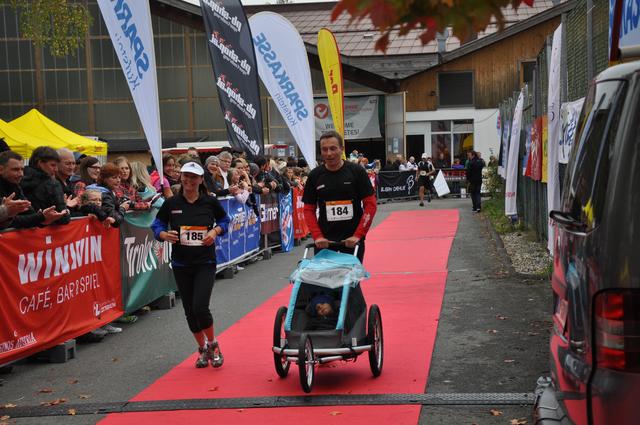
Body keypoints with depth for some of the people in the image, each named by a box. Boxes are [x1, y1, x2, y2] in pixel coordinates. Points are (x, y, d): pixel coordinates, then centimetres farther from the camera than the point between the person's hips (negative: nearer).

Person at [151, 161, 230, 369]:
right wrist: (164, 235, -16)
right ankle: (203, 349, 31)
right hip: (181, 264, 2)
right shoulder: (171, 203, -2)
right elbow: (157, 225, 5)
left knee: (200, 307, -15)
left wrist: (215, 231, -9)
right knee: (190, 311, 10)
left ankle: (213, 344, 12)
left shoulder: (210, 202, -4)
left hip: (205, 263, -2)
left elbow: (224, 220, 10)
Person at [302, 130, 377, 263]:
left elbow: (370, 204, -3)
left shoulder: (357, 171, -3)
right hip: (325, 241, 1)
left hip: (352, 240, -1)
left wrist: (358, 235, -11)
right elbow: (309, 210, 6)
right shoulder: (315, 176, 2)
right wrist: (317, 236, -8)